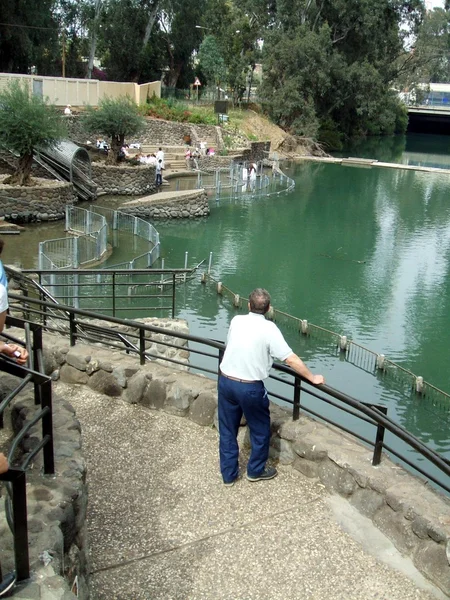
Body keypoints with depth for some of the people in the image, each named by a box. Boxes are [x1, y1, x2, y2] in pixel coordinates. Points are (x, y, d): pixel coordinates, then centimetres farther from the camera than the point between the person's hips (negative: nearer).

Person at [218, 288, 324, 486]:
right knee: (260, 430, 18)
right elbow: (291, 359, -14)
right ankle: (256, 470, 32)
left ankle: (228, 474, 27)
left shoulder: (236, 320, 1)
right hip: (250, 387, -5)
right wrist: (312, 378, -2)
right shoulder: (268, 328, -13)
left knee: (227, 430, 17)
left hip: (225, 381, 5)